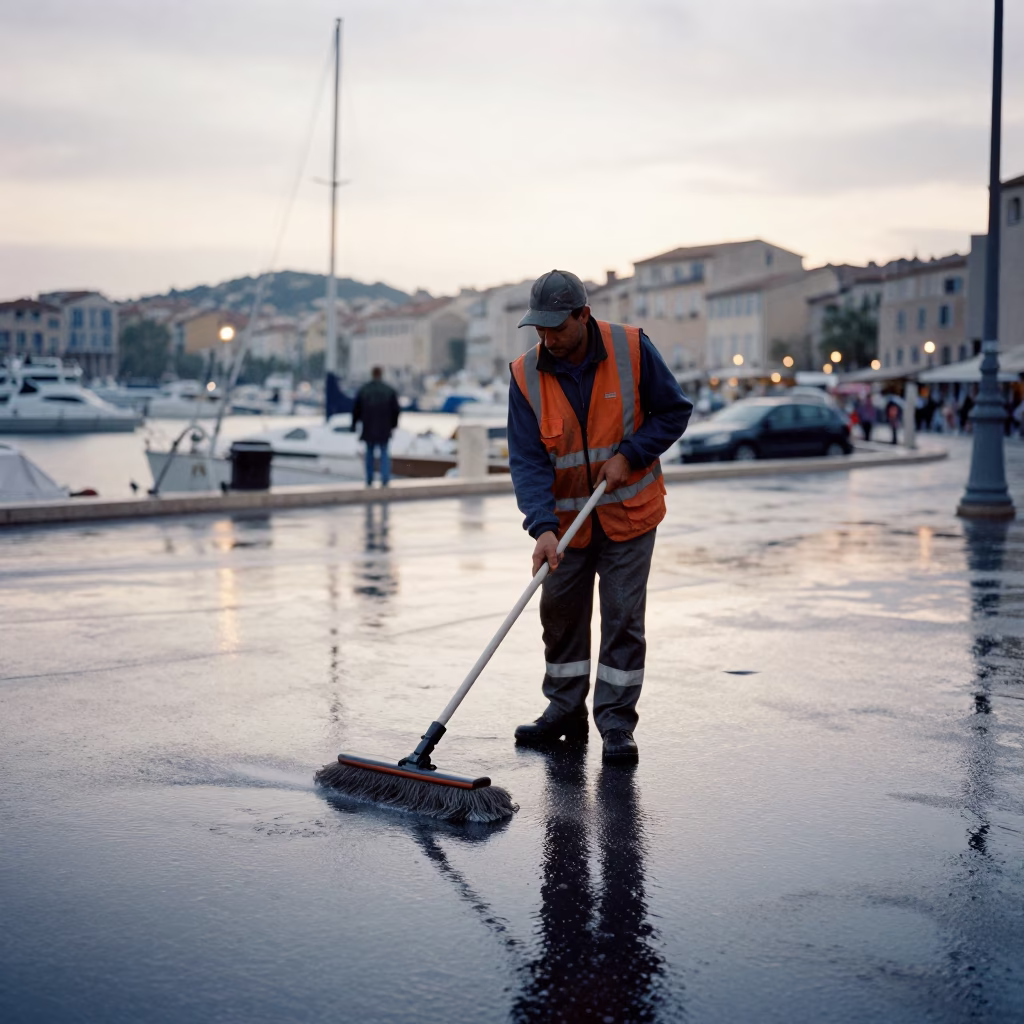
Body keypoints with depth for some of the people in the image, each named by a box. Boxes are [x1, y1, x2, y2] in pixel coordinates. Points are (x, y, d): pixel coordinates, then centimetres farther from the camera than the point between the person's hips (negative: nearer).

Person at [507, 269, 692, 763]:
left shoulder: (632, 349, -15)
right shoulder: (526, 374, -12)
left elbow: (674, 412, -4)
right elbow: (527, 460, -15)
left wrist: (629, 455, -18)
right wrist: (543, 527, -27)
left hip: (629, 512, -2)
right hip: (566, 518, 2)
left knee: (622, 617, -2)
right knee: (560, 612, 10)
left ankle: (616, 723, 6)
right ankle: (566, 709, 26)